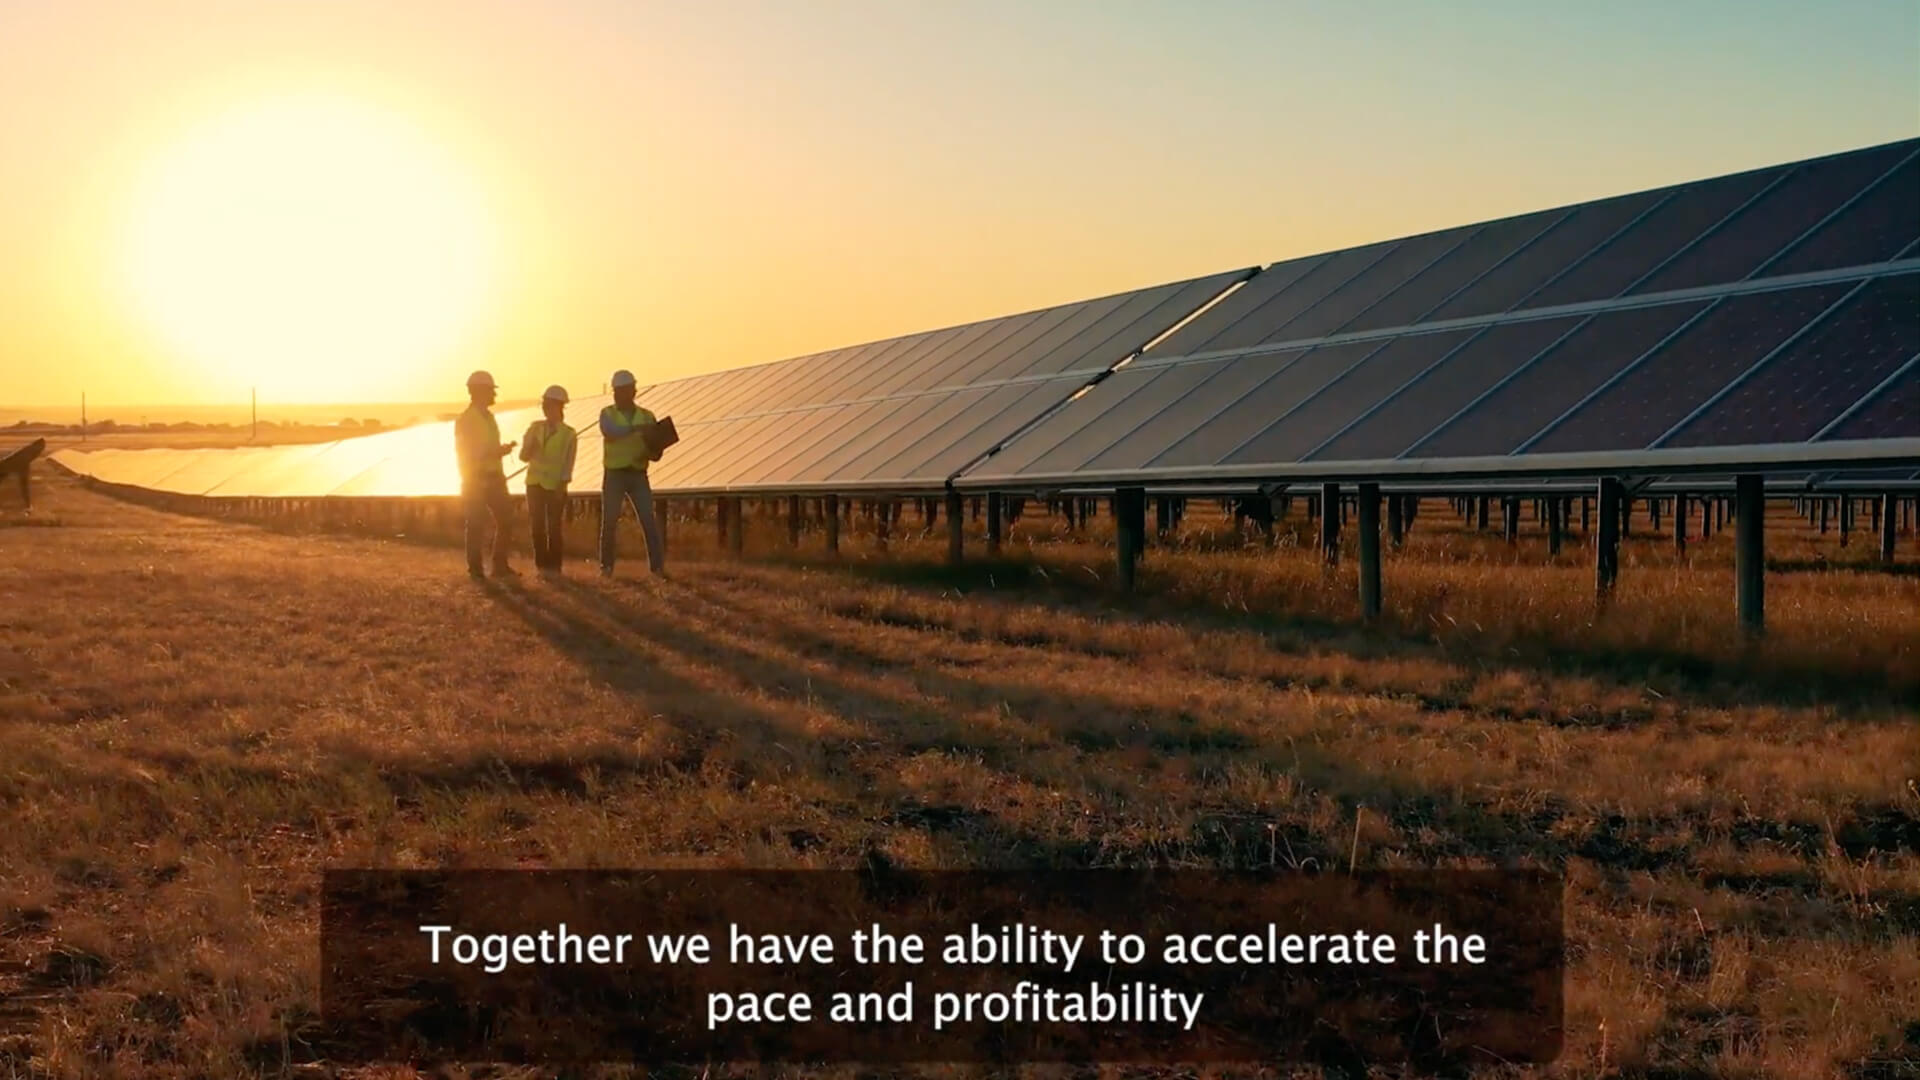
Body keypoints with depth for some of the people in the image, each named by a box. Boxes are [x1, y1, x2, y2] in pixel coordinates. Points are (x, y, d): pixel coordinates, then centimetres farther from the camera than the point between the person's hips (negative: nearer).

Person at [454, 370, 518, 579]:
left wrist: (502, 449, 8)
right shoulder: (466, 419, -10)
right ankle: (475, 568, 3)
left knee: (505, 519, 5)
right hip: (476, 481, -8)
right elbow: (466, 452, -17)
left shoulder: (488, 416, 16)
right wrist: (495, 452, -21)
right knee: (476, 525, -4)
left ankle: (500, 566, 12)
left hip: (493, 478, 8)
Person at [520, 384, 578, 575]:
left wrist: (562, 485, -13)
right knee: (538, 526, 2)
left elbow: (568, 463, -5)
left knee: (553, 527, -2)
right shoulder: (535, 427, 6)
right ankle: (541, 565, 8)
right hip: (535, 484, 3)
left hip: (556, 486, -3)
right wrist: (530, 448, -16)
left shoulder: (568, 434, -2)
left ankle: (553, 566, 4)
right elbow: (523, 456, 5)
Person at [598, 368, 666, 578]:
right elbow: (609, 432, -20)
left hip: (638, 476, 1)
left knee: (649, 521, -8)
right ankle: (606, 567, 7)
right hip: (614, 475, -1)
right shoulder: (607, 413, 4)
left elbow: (656, 452, 8)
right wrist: (636, 428, -33)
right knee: (609, 522, -2)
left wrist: (651, 453, -17)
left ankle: (657, 566, -9)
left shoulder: (646, 416, 8)